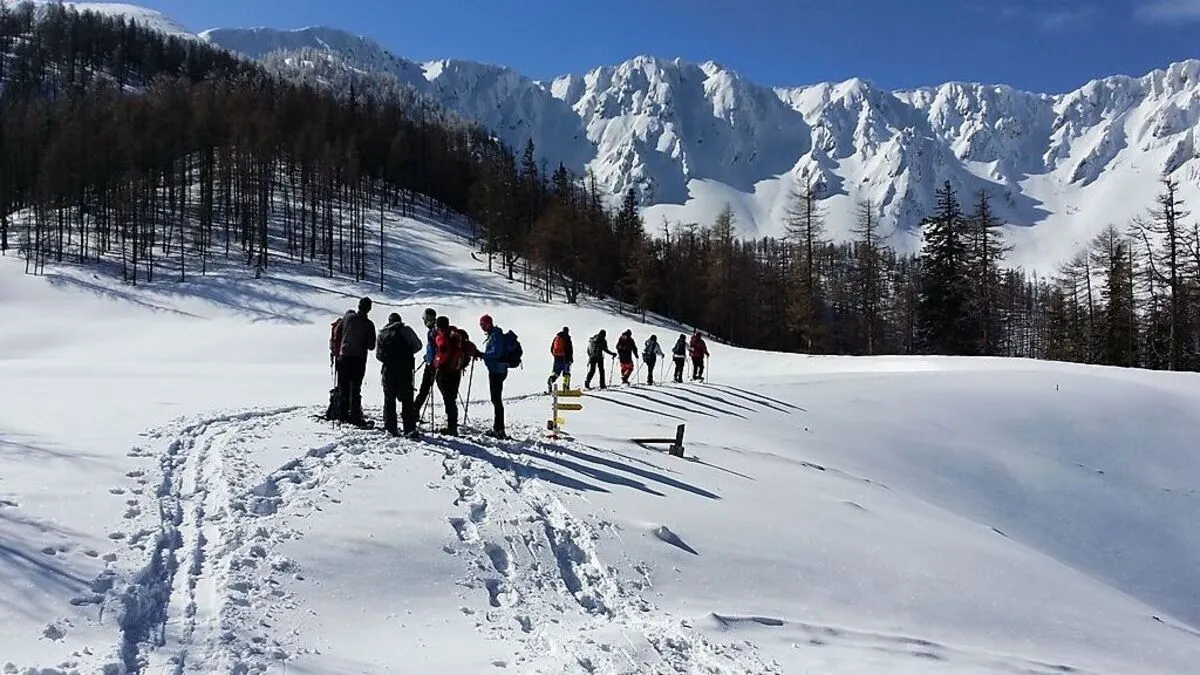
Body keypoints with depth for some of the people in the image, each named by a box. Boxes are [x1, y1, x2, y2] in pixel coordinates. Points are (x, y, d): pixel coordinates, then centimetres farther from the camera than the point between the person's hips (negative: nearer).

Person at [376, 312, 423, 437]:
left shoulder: (381, 334, 11)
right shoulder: (405, 330, 1)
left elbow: (378, 354, 9)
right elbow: (418, 345, 0)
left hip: (388, 370, 3)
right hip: (404, 369, -3)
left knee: (389, 399, 11)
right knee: (407, 399, -2)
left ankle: (390, 428, 8)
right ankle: (409, 429, -10)